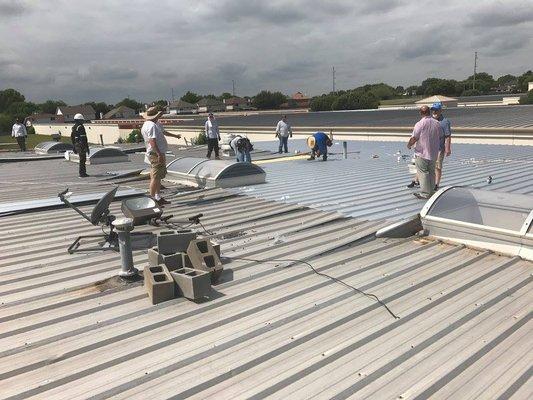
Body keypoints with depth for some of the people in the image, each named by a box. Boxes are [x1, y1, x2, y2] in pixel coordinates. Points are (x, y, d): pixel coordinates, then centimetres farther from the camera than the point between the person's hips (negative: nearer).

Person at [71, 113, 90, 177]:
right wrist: (86, 147, -16)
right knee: (82, 159, -5)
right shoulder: (81, 127, -14)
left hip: (76, 145, 9)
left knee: (82, 159, 16)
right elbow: (84, 138, -18)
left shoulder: (74, 128, 13)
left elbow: (72, 138, 18)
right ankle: (82, 173, -4)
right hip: (81, 145, -9)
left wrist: (74, 147, 24)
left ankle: (83, 173, 20)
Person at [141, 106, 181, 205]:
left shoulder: (156, 124, 17)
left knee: (159, 176, 16)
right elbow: (152, 141, -26)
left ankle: (158, 197, 24)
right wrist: (159, 154, -28)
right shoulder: (151, 126, -18)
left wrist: (175, 136, 48)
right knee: (155, 177, -8)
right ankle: (152, 198, -4)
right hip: (156, 154, -11)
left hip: (158, 154, 11)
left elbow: (163, 132, 35)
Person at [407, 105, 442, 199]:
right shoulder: (437, 123, 4)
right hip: (433, 154, 6)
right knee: (431, 173, 15)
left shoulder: (420, 124, -16)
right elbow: (439, 138, 13)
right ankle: (431, 192, 23)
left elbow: (414, 138, -14)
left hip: (422, 154, -6)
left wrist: (409, 145, 5)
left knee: (423, 173, -1)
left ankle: (425, 193, 1)